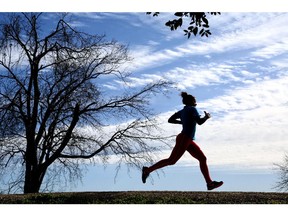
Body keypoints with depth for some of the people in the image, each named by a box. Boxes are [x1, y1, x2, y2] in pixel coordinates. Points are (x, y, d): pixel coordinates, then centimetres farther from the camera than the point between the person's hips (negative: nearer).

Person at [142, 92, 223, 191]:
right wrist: (207, 117, 3)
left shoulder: (182, 111, 17)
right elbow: (200, 122, -17)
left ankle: (210, 183, -1)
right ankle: (148, 170, 4)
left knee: (203, 159, 3)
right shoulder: (192, 109, -6)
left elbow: (170, 120, 18)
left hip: (189, 141, 10)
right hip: (183, 139, -10)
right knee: (172, 161, -5)